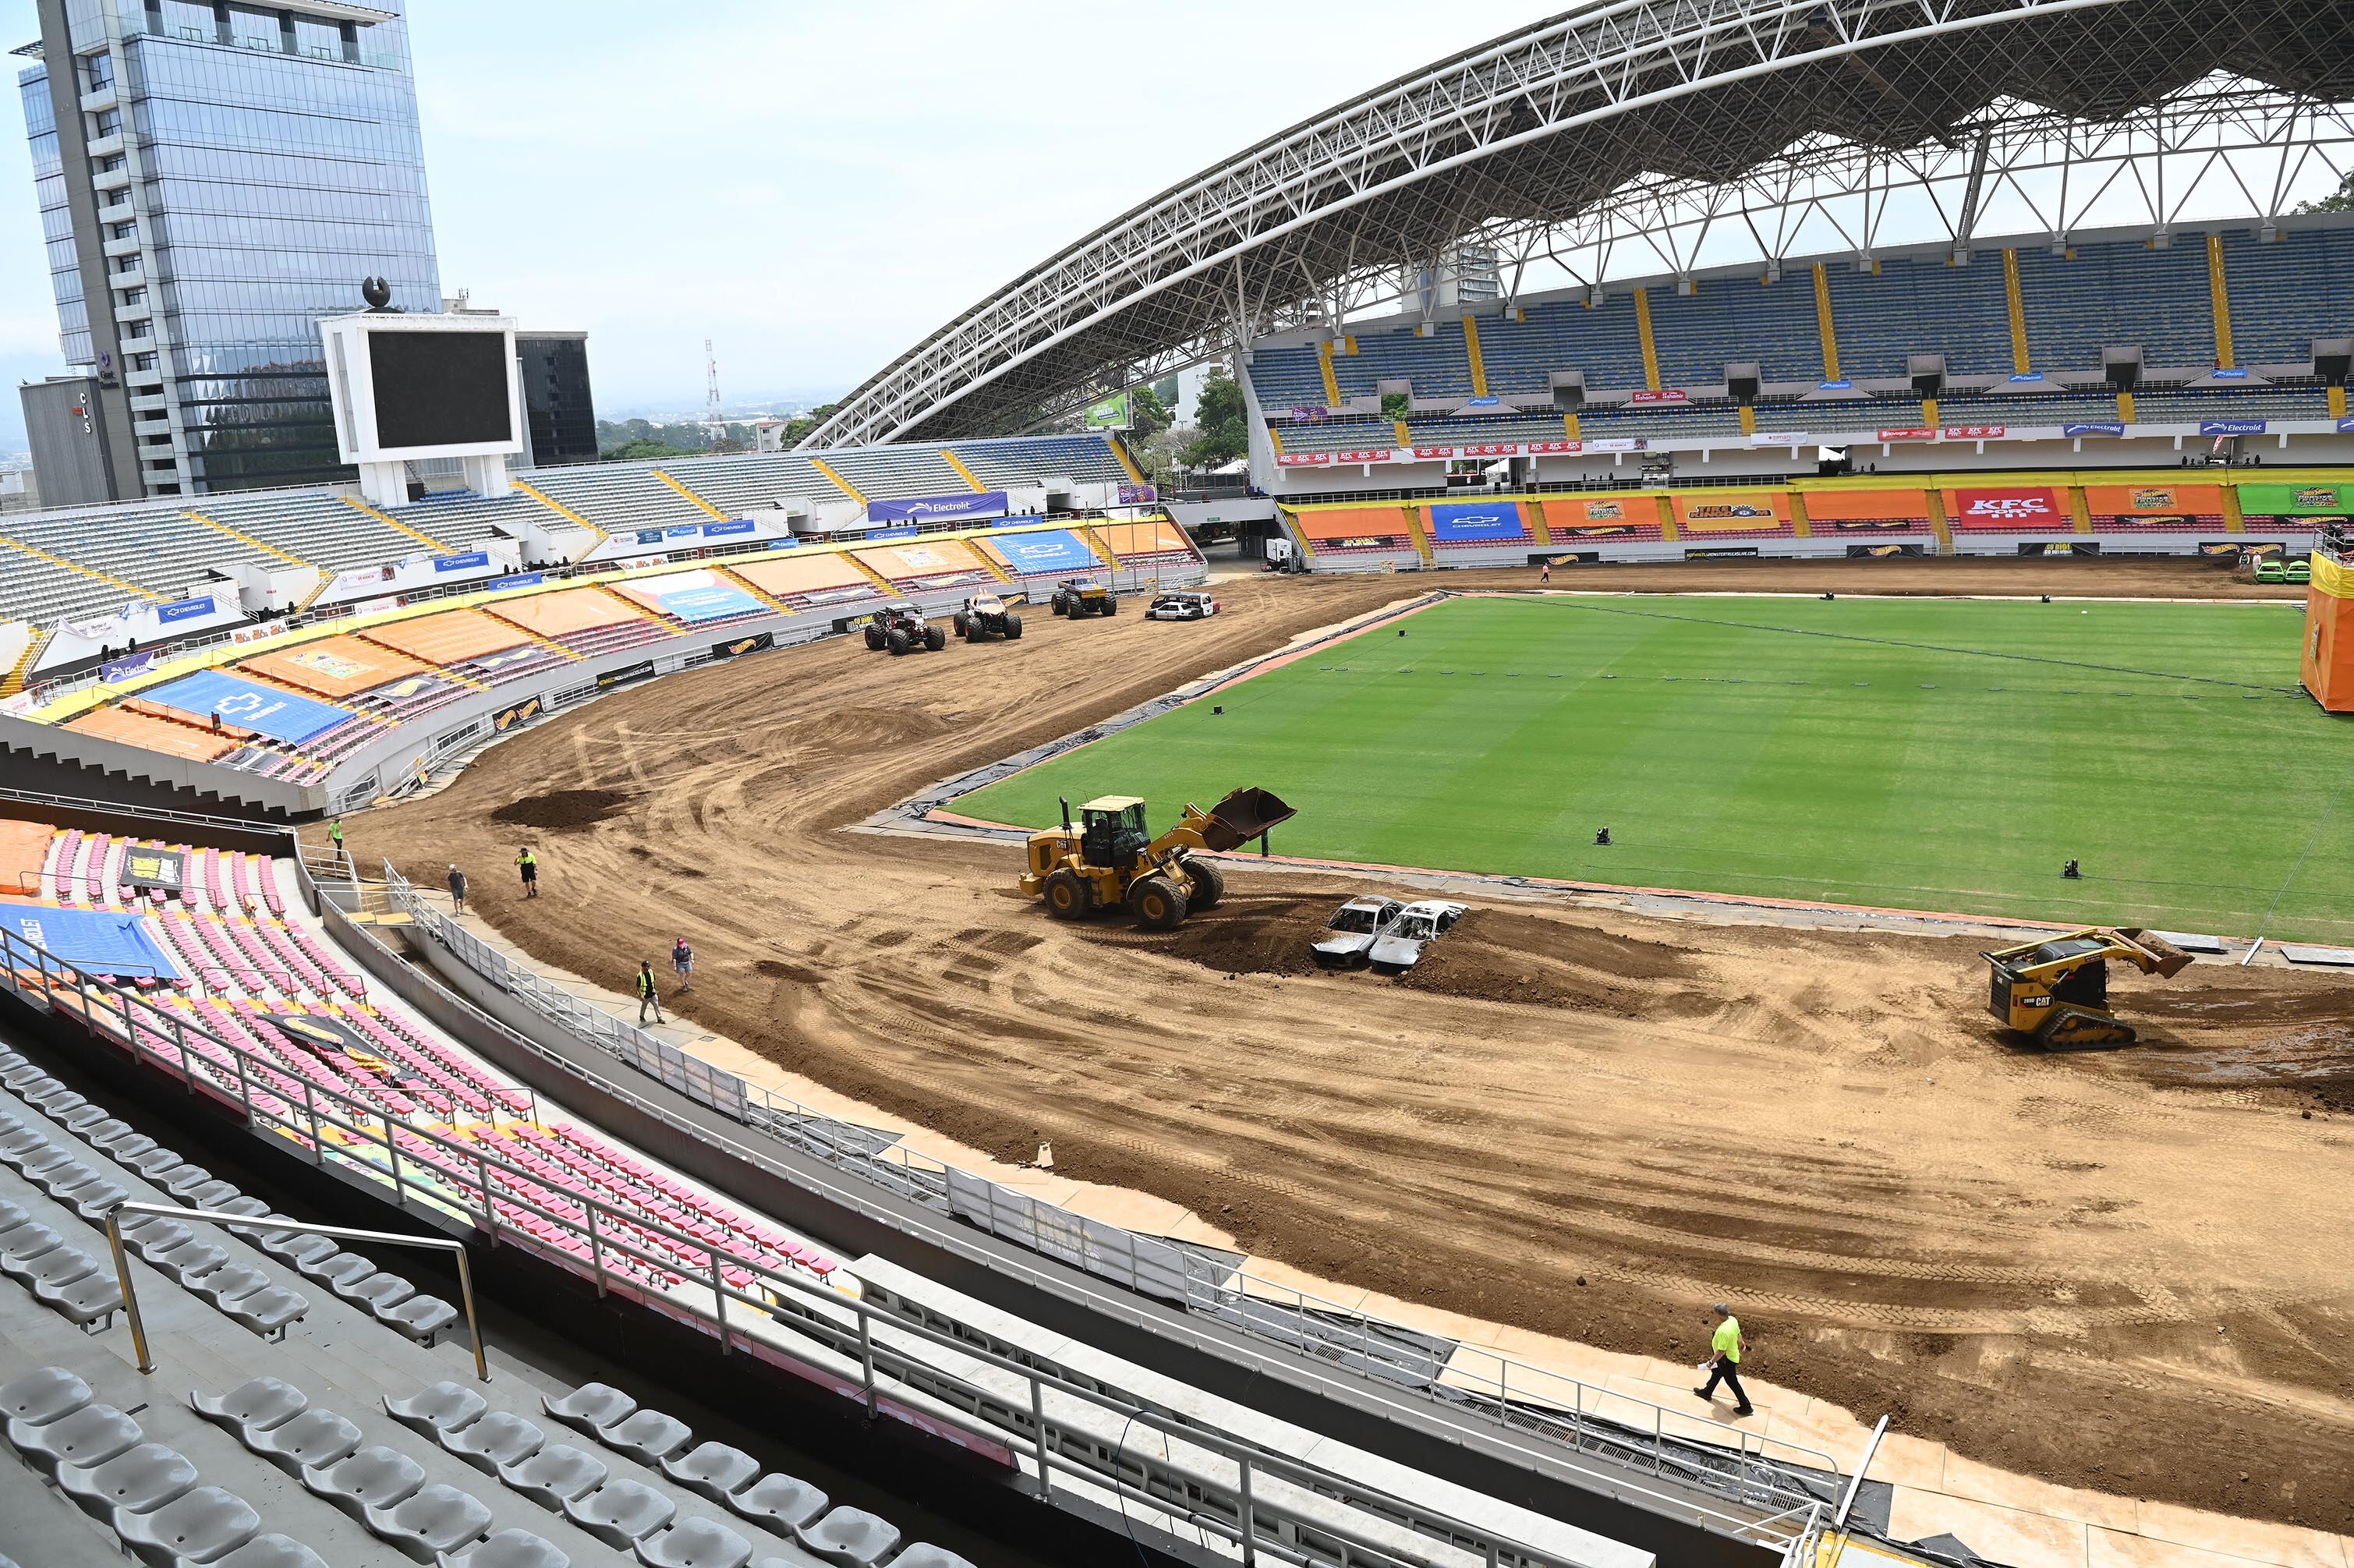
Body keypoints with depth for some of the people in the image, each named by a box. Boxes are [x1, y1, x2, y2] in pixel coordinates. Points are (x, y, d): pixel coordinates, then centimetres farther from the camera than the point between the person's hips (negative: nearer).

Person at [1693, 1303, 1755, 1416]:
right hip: (1733, 1354, 9)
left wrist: (1712, 1362, -20)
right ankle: (1707, 1392, 49)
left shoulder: (1723, 1331, -39)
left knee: (1732, 1383, 10)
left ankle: (1746, 1407, 25)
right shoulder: (1733, 1320, -13)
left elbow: (1721, 1351, -33)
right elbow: (1738, 1333, 8)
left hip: (1727, 1360, -9)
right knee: (1716, 1374, 28)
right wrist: (1741, 1342, 28)